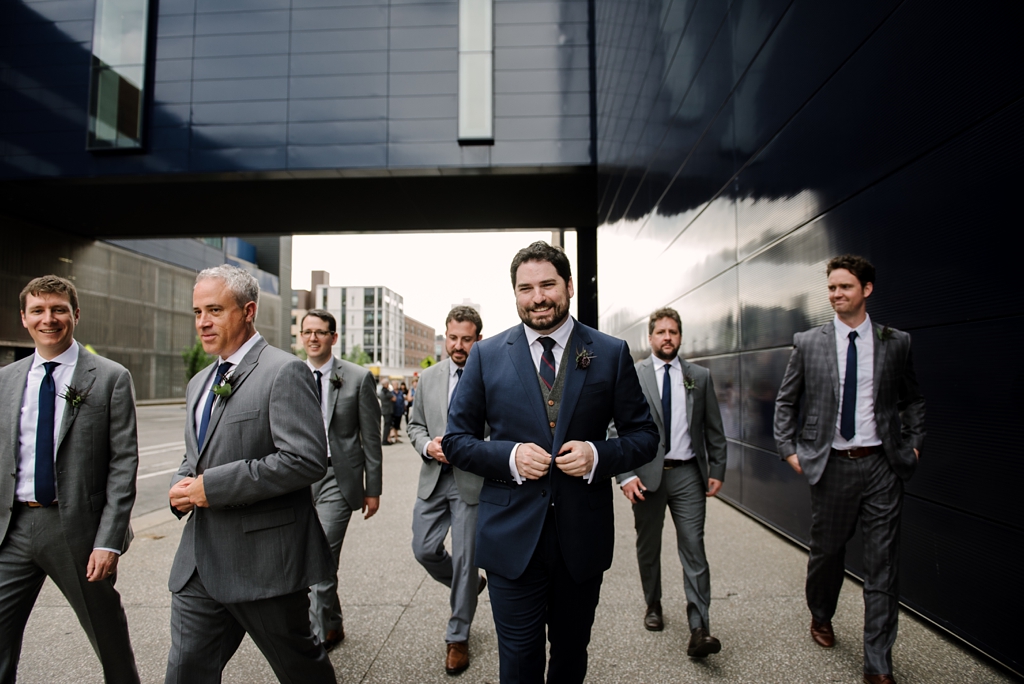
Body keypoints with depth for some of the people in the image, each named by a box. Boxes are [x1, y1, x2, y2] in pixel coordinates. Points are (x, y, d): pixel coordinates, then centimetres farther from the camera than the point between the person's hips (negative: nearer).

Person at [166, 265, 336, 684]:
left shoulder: (284, 372, -13)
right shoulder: (199, 384, 14)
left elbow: (307, 459, -23)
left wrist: (212, 486, -20)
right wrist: (183, 486, 1)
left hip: (263, 561, -7)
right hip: (199, 562, 7)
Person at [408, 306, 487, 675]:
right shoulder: (429, 377, 7)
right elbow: (415, 425, 13)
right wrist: (428, 445, -7)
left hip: (473, 481, -5)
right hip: (434, 478, 5)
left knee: (464, 560, 5)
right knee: (424, 550, 9)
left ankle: (458, 637, 26)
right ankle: (469, 586, 40)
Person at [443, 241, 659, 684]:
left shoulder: (611, 354, -1)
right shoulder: (486, 356, -1)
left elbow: (644, 435, 3)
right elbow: (456, 440, 2)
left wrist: (598, 455, -16)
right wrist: (509, 456, -16)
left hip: (583, 536, 1)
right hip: (512, 536, -1)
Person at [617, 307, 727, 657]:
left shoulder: (700, 376, 6)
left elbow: (714, 429, 9)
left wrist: (717, 471, 4)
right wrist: (626, 475, -11)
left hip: (687, 474, 1)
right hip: (647, 474, 0)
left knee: (694, 548, -4)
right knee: (648, 547, 14)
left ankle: (699, 630, 1)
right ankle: (653, 607, 35)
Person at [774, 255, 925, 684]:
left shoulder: (896, 343, 3)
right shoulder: (808, 343, 0)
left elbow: (913, 400, 15)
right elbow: (785, 402, 7)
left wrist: (913, 444, 5)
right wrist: (789, 449, 1)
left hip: (882, 466, 0)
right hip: (831, 465, 0)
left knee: (883, 565, 3)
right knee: (826, 550, 14)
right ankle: (821, 616, 43)